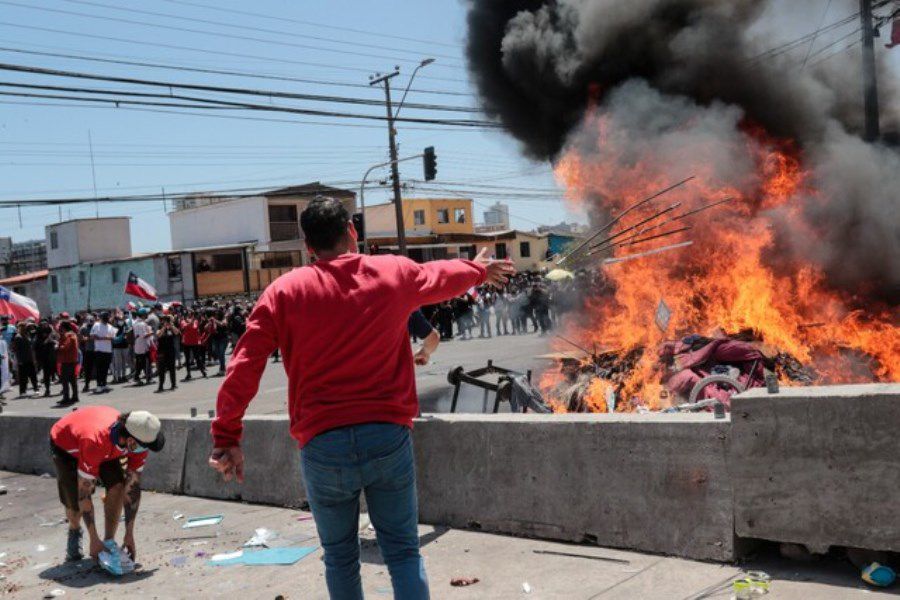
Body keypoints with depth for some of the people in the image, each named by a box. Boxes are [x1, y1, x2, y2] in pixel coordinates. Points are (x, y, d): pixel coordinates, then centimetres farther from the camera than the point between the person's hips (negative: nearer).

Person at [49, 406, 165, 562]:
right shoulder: (95, 442, -45)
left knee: (116, 486, -19)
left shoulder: (138, 440, -30)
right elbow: (84, 493, -37)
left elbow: (133, 487, -21)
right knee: (75, 502, -13)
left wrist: (129, 535, -20)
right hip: (64, 443, -4)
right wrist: (94, 540, -31)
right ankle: (74, 532, 22)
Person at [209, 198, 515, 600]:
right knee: (402, 551, 10)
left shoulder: (284, 291, -1)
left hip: (323, 445, 0)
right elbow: (443, 276, 26)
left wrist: (226, 436, 4)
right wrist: (479, 270, 47)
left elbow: (243, 368, -4)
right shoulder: (395, 273, 4)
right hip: (388, 437, 1)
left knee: (340, 558, 15)